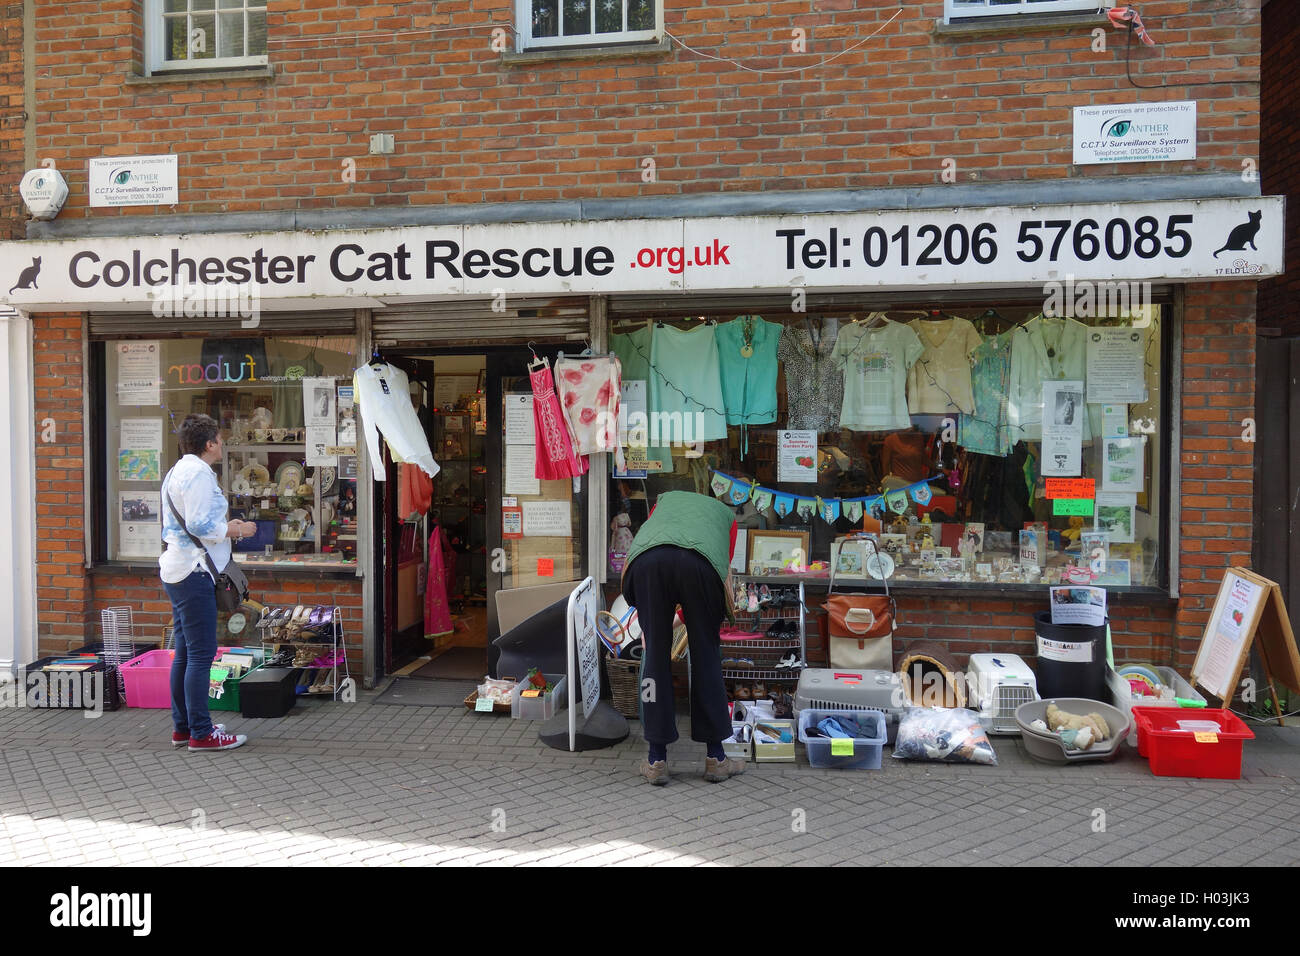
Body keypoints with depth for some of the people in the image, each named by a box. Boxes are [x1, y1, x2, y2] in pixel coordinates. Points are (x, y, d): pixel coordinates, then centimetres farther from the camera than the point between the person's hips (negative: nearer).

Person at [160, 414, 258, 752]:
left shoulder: (177, 471, 19)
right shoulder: (198, 473, -13)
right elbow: (200, 525, -20)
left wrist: (225, 526, 18)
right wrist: (237, 530, -8)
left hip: (176, 569, 11)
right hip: (194, 572, -11)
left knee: (185, 653, 15)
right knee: (201, 654, -7)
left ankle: (182, 727, 23)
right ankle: (200, 733, -3)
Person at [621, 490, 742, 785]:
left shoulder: (666, 499, 44)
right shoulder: (726, 514, 40)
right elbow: (724, 568, 33)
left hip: (647, 560, 1)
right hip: (700, 562, -1)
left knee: (656, 653, 12)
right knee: (706, 654, 14)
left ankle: (656, 760, 16)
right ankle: (715, 757, 20)